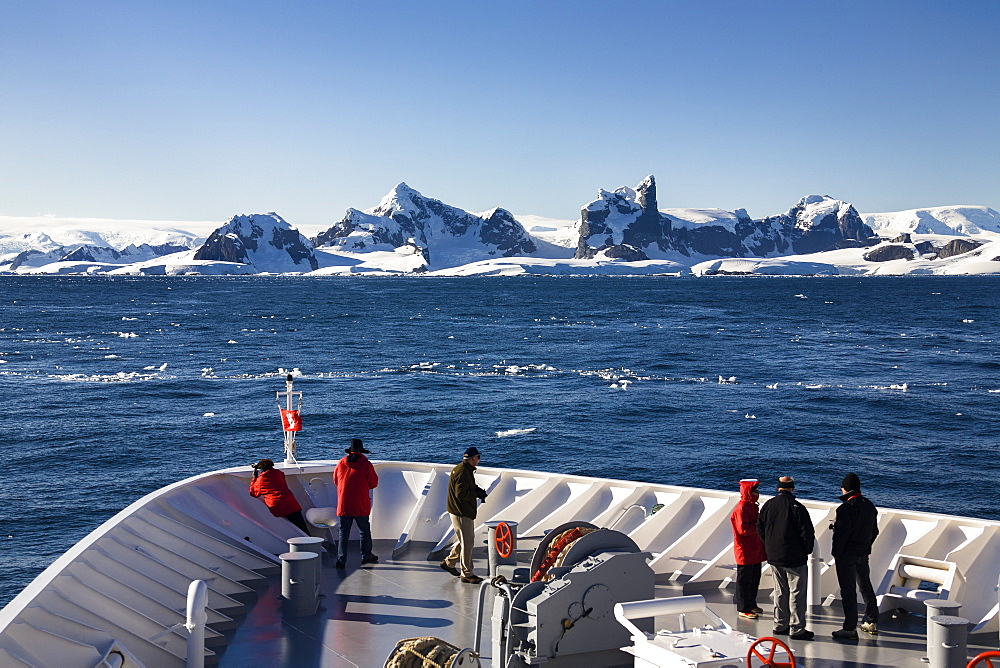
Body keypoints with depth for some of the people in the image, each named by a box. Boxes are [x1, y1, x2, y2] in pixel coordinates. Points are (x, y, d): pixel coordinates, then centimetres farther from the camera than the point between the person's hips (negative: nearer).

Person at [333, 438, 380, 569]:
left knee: (343, 532, 5)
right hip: (361, 505, -2)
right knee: (364, 530, 14)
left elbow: (335, 481, 16)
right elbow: (373, 483, 1)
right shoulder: (366, 464, -6)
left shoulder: (341, 463, 3)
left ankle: (341, 559, -2)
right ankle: (366, 556, 24)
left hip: (343, 504, 2)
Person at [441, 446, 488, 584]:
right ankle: (467, 574, 2)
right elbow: (461, 494, -26)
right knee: (467, 542, -5)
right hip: (461, 513, -11)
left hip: (466, 512, 11)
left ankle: (448, 562, 32)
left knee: (467, 540, 20)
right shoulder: (462, 472, -21)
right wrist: (478, 493, -15)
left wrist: (478, 491, 4)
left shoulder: (466, 470, 13)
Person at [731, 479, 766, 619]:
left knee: (755, 578, 18)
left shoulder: (753, 506, 13)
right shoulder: (741, 508, -19)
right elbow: (743, 529, -26)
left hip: (755, 550, 10)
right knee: (744, 580, -1)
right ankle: (743, 609, 6)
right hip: (745, 551, -10)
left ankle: (751, 604, 30)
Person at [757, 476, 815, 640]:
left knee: (780, 591, 16)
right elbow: (807, 532, -13)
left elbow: (760, 528, 10)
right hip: (794, 558, -6)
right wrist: (807, 550, 4)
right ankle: (797, 629, 1)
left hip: (774, 557, 6)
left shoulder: (768, 505, 2)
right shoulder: (796, 507, -16)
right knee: (797, 593, 0)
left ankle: (780, 625, 22)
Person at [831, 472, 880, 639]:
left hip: (847, 555, -8)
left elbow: (841, 533, -21)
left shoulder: (846, 508, -19)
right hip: (864, 553, 8)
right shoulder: (870, 506, 8)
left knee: (848, 590, -4)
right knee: (866, 586, 20)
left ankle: (850, 628, -2)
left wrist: (836, 553, -11)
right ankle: (872, 622, 28)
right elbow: (874, 531, 15)